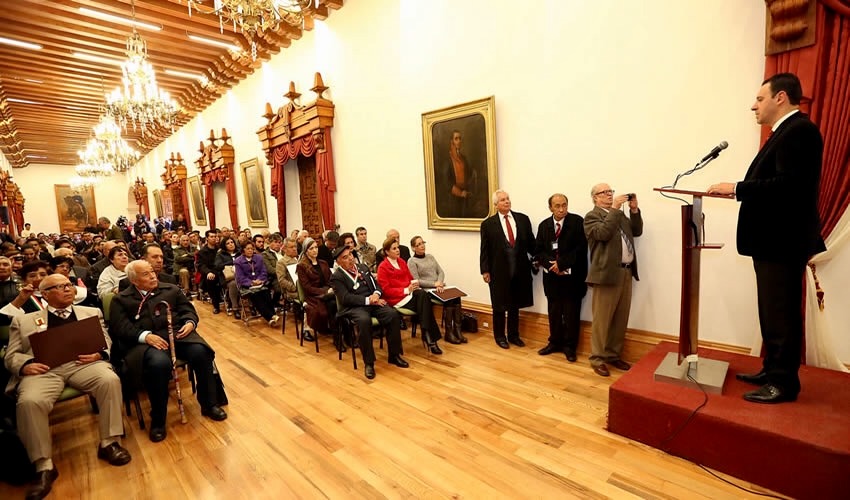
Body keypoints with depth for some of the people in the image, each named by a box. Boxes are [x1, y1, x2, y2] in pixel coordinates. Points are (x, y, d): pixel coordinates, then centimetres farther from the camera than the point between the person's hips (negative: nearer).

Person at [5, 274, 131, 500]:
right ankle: (44, 467, -17)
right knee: (29, 402, -32)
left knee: (110, 380, -31)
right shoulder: (23, 320, 24)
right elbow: (11, 356, 16)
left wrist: (100, 354, -7)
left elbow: (106, 343, 17)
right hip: (45, 369, 0)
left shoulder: (91, 312, 24)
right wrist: (25, 365, -8)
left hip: (83, 363, 0)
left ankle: (109, 443, -18)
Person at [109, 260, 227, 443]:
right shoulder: (121, 299, 12)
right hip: (145, 341, -2)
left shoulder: (171, 289, 19)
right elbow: (120, 328, -1)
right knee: (159, 363, -36)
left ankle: (209, 404, -8)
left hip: (177, 334, 3)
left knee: (201, 352, -28)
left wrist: (190, 323, -7)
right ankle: (158, 421, -14)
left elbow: (188, 310, 16)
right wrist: (145, 336, -19)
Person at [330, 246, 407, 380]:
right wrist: (368, 300, -18)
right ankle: (368, 362, -22)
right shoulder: (336, 277, 1)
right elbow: (345, 298, -12)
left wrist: (376, 294, -6)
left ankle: (394, 355, -7)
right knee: (364, 320, -38)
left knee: (393, 314, -22)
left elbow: (376, 284, 18)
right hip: (354, 307, -5)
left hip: (373, 302, 5)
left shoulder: (363, 268, 19)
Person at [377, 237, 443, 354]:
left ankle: (428, 336, -31)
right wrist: (406, 290, -17)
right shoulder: (383, 267, -3)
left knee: (422, 294, -31)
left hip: (409, 294, 6)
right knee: (423, 299, -30)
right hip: (396, 299, -5)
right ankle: (430, 337, -27)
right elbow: (386, 290, -9)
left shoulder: (402, 262, 17)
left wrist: (414, 283, -4)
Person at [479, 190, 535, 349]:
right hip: (499, 271, -3)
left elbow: (531, 242, 7)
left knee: (515, 305, 15)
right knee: (499, 306, 10)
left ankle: (514, 335, 31)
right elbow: (484, 250, -4)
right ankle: (499, 336, 28)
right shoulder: (488, 224, -3)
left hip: (519, 270, 3)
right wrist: (485, 270, -7)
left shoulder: (523, 219, 4)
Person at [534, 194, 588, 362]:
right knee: (554, 311, 11)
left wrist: (561, 263, -15)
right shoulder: (543, 225, 8)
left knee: (571, 313, 5)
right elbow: (538, 251, 5)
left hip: (572, 275, -3)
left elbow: (581, 248, -12)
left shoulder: (577, 222, -4)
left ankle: (569, 346, 18)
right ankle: (555, 342, 25)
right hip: (551, 275, 3)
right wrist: (551, 264, -12)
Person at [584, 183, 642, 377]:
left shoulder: (619, 214, 20)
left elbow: (637, 231, 17)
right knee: (602, 320, 0)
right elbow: (604, 233, -21)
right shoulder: (592, 216, -4)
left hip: (626, 273, 8)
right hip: (608, 273, -8)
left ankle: (613, 355, 25)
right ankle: (598, 359, 10)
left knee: (621, 320, 13)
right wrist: (615, 208, -16)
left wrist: (634, 210, 6)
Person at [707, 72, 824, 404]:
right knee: (772, 313, 17)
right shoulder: (786, 132, 19)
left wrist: (736, 188, -18)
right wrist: (737, 191, 4)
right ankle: (773, 370, 29)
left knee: (782, 314, -1)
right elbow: (772, 183, 15)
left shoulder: (799, 130, -13)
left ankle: (784, 382, 10)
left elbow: (788, 185, -24)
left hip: (783, 241, -10)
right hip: (772, 239, 10)